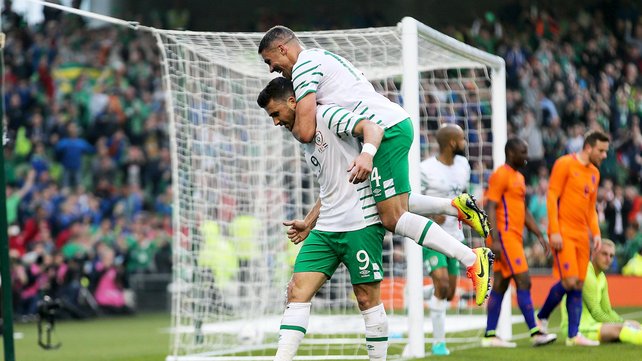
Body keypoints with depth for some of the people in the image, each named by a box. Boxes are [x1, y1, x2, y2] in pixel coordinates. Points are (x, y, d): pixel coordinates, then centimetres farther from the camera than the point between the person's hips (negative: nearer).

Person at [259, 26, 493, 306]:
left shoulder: (304, 66, -6)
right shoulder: (320, 58, 25)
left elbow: (306, 132, -14)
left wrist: (291, 126, 8)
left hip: (386, 129, -10)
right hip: (398, 123, 10)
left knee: (392, 218, -10)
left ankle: (472, 259, -15)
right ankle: (457, 206, 11)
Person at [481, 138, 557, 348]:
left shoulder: (519, 178, 20)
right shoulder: (500, 175, -10)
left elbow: (524, 211, 25)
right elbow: (490, 208, -16)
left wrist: (539, 235, 19)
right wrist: (495, 239, -23)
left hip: (514, 237, 10)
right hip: (505, 236, -10)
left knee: (500, 285, 8)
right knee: (524, 281, -12)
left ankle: (489, 336, 10)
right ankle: (535, 333, -13)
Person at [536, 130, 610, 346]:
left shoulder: (594, 173, 16)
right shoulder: (565, 164, -6)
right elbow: (551, 197, -10)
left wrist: (596, 233, 9)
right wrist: (554, 231, -16)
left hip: (581, 235, 7)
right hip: (563, 233, -7)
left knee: (578, 285, 3)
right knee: (569, 281, -15)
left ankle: (573, 335, 4)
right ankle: (542, 318, 6)